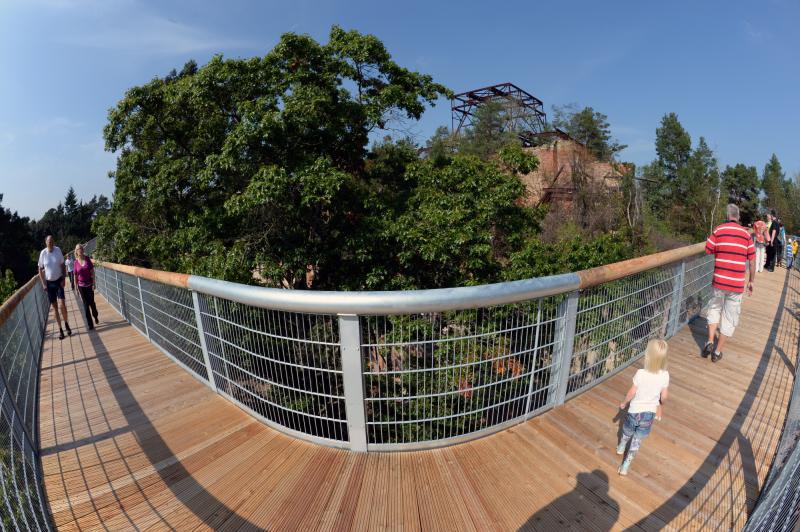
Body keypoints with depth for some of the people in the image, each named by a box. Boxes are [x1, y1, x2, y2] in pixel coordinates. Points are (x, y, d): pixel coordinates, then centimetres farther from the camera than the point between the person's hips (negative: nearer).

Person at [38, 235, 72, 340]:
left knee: (62, 305, -9)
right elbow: (40, 269, 1)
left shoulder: (58, 250, -6)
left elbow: (63, 266, 1)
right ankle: (60, 329, 15)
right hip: (49, 282, 1)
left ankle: (66, 324, 12)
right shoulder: (43, 253, -7)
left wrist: (64, 279, -6)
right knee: (54, 307, 7)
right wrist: (43, 283, -5)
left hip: (59, 281, -1)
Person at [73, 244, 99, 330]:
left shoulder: (87, 259, -5)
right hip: (81, 286, 0)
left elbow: (92, 272, -3)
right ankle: (90, 324, 10)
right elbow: (75, 276, 1)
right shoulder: (76, 262, -5)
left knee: (91, 302, 9)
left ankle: (95, 317, 37)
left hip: (89, 285, 0)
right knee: (86, 305, 4)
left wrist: (94, 283, -8)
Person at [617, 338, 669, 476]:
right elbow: (664, 396, -5)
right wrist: (660, 404, 19)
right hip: (650, 413, 2)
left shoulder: (640, 373, -25)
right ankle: (625, 466, 24)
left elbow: (632, 392, -14)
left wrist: (624, 403, 6)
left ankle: (620, 448, 54)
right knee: (637, 441, 17)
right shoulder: (665, 375, -18)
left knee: (627, 432, 27)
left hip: (635, 411, -2)